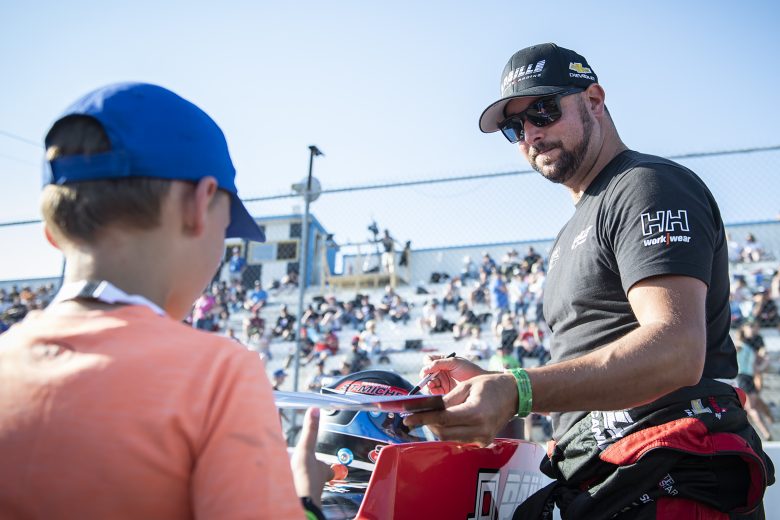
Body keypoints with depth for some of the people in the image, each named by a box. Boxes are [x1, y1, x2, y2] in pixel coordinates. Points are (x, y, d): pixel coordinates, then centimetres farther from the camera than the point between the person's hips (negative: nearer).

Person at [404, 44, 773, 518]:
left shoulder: (651, 185, -8)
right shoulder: (574, 232, 23)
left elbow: (675, 352, -24)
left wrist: (517, 392, -33)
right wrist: (488, 382, 9)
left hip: (668, 480, -9)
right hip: (594, 479, 9)